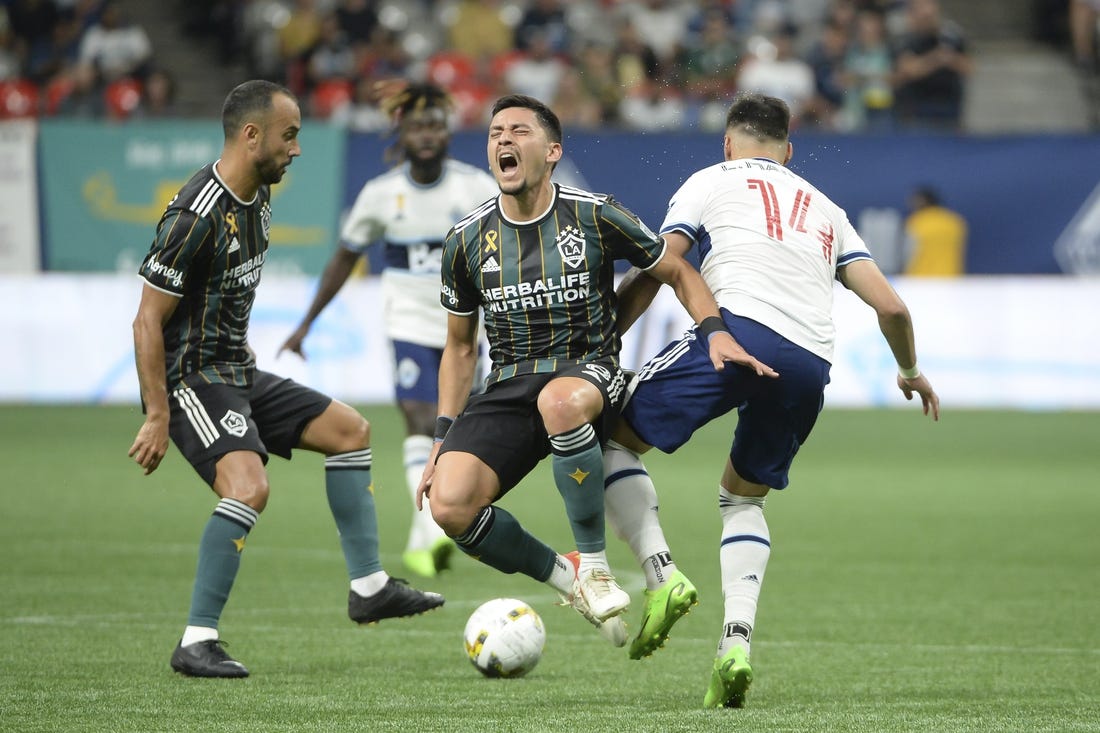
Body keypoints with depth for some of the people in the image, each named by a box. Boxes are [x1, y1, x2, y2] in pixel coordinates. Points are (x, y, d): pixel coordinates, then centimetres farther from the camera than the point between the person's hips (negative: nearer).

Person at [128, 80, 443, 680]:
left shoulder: (258, 196, 7)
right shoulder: (198, 217, -23)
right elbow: (148, 321, -22)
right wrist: (157, 418, -23)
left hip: (238, 374, 10)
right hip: (191, 381, -10)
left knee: (349, 430, 13)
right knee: (249, 487, -28)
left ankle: (369, 586, 17)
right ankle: (196, 642, -22)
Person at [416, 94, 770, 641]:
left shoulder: (594, 216, -2)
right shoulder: (467, 241, 6)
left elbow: (678, 273, 9)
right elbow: (460, 347, 17)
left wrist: (716, 331, -10)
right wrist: (444, 437, 9)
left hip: (590, 372, -3)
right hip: (507, 388, 3)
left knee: (559, 400, -43)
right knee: (448, 504, -25)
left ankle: (593, 563, -23)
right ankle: (564, 577, 1)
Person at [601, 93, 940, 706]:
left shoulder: (712, 182, 20)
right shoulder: (826, 209, 31)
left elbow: (652, 272, 8)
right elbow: (890, 306, 23)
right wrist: (910, 371, 41)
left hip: (739, 329, -5)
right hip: (812, 363, 5)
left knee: (613, 436, 10)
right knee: (744, 495, 24)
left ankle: (661, 572, -10)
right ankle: (737, 643, 3)